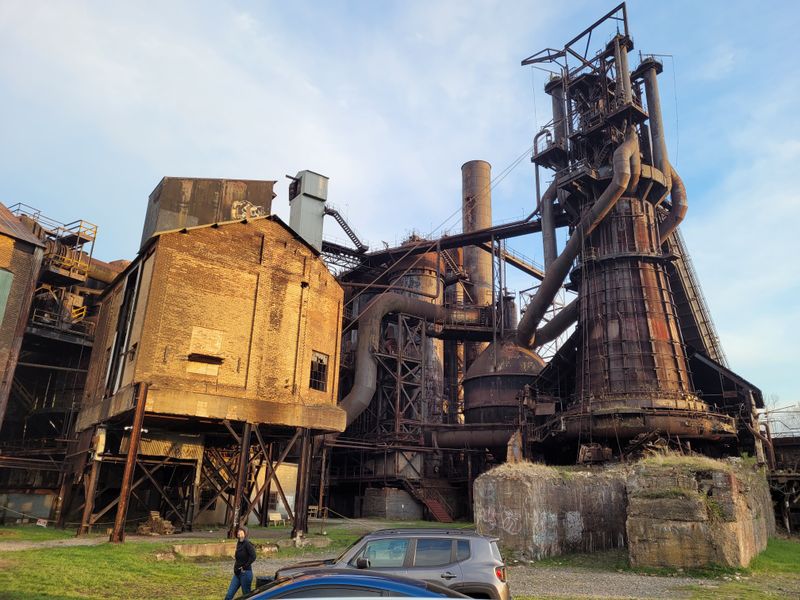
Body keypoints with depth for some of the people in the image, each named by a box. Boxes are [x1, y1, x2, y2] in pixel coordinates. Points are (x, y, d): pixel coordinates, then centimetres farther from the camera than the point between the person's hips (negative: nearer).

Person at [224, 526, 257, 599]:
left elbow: (253, 556, -27)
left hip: (245, 573, -8)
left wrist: (245, 567, -19)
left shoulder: (247, 543, -17)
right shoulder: (239, 543, 9)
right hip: (237, 573, 8)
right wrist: (235, 557, 7)